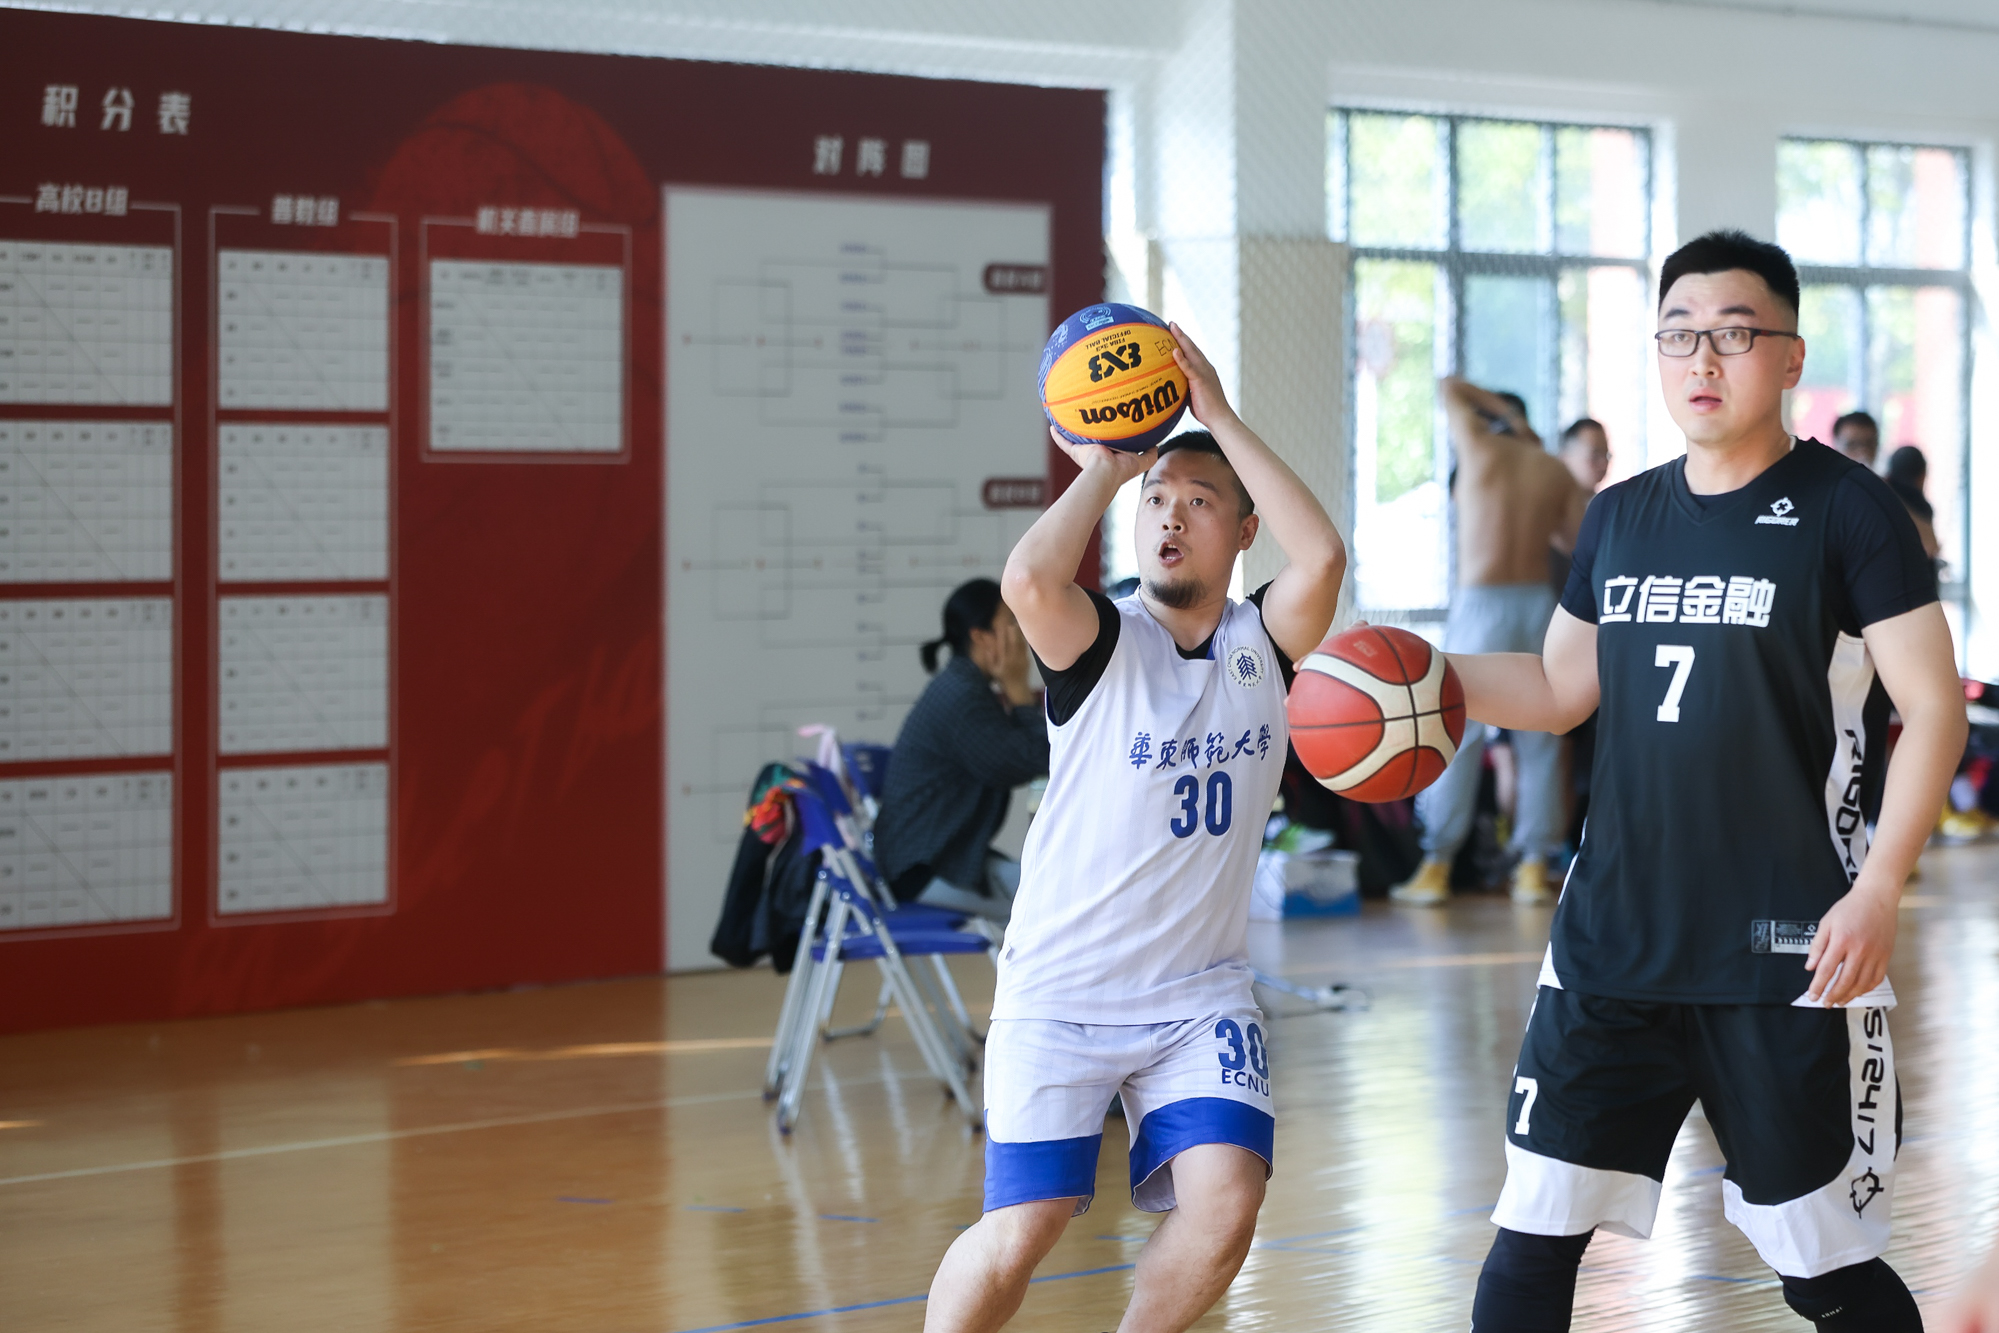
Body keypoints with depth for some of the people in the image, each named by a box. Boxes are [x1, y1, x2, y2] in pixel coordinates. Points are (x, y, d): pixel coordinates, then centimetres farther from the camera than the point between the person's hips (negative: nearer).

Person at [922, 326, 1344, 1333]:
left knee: (1224, 1203, -15)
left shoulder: (1264, 643, 2)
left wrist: (1217, 415, -17)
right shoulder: (1100, 643, -7)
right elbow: (1028, 580, -30)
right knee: (1020, 1233, -9)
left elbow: (1323, 556, -19)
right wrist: (1105, 472, -15)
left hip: (1201, 996, 3)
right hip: (1059, 993, -3)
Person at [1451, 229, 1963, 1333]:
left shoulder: (1846, 510, -6)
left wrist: (1879, 888, -17)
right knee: (1533, 1235, 3)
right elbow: (1560, 690, 19)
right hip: (1611, 940, 5)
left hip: (1786, 953, -5)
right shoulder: (1620, 517, 10)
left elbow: (1933, 710, -7)